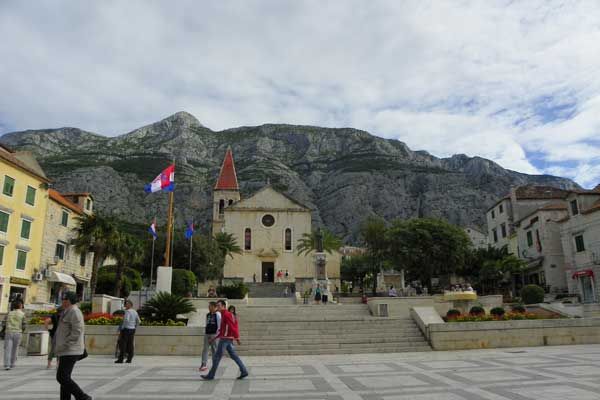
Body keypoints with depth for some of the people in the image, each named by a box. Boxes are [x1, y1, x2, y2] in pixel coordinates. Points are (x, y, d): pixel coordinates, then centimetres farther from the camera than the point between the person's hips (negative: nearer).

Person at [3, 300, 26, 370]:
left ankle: (7, 365, -8)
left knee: (7, 349, 0)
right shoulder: (22, 314, -1)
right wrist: (22, 332, 17)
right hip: (18, 333, -1)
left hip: (8, 333, 1)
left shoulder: (9, 313, 6)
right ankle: (12, 364, 17)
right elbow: (23, 325, -2)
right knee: (15, 349, 11)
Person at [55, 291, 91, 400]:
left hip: (70, 351, -10)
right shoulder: (69, 312, 18)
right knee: (64, 378, 10)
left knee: (62, 377, -12)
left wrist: (64, 345, -21)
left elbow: (77, 331, -22)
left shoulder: (74, 312, -14)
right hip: (67, 351, 10)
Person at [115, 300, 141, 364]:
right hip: (132, 330, 8)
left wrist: (122, 328, -16)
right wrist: (134, 328, 19)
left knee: (123, 344, -3)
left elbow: (126, 320, -28)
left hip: (126, 329, -8)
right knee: (130, 344, 7)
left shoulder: (128, 311, -13)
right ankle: (129, 359, 7)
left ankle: (120, 359, -3)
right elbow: (139, 321, 15)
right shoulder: (135, 312, 13)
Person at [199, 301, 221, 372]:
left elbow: (219, 325, -8)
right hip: (207, 334, 6)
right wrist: (205, 332, 12)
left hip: (214, 334, -6)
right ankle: (203, 365, 2)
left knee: (214, 349, 1)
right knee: (205, 349, 0)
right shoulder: (208, 315, 13)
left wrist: (217, 333, -11)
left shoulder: (217, 314, -6)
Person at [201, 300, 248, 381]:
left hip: (225, 339, -10)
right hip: (228, 339, 10)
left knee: (217, 357, -2)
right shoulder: (224, 315, 20)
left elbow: (232, 326, -19)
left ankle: (210, 375, 6)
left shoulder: (226, 314, -11)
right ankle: (244, 371, 6)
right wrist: (214, 338, 23)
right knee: (234, 356, 8)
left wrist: (236, 337, -24)